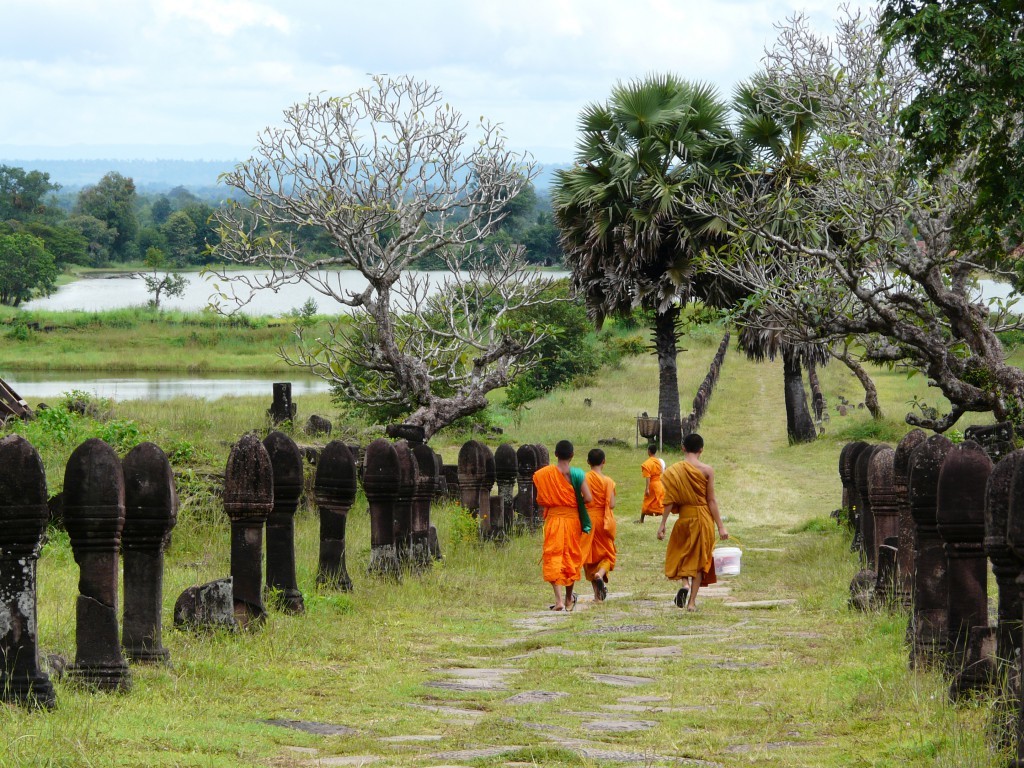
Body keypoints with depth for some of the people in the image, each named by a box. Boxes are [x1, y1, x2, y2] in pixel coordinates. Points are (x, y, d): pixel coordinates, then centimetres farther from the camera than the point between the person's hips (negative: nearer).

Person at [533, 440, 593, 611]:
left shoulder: (543, 474, -4)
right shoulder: (576, 474, -7)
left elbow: (540, 501, -2)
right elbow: (588, 498, -10)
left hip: (553, 519, -1)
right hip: (572, 519, 1)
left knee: (553, 558, -2)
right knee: (571, 557, 15)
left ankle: (559, 599, -19)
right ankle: (569, 600, 28)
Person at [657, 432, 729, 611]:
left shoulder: (674, 470, -3)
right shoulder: (707, 470, -7)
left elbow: (670, 500, -4)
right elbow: (711, 500, -7)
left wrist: (662, 524, 1)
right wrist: (720, 526, -2)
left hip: (684, 516, 1)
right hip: (704, 518, -1)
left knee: (680, 553, 19)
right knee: (699, 558, 9)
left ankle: (685, 583, -8)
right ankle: (692, 601, 6)